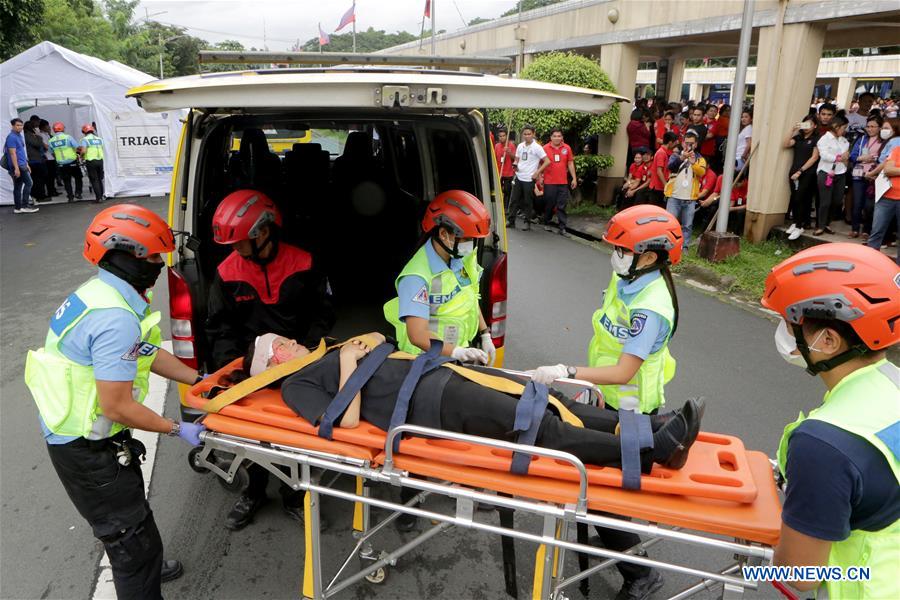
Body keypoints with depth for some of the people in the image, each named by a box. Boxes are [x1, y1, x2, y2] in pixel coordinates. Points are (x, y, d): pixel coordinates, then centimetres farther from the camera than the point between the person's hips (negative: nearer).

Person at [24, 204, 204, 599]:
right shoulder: (116, 319, -31)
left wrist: (198, 380, 14)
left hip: (73, 431, 10)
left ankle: (139, 567, 55)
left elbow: (148, 352, 12)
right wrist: (177, 430, -16)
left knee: (126, 507, 31)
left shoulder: (101, 293, 1)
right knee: (132, 532, 2)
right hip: (86, 447, -10)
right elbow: (117, 407, -28)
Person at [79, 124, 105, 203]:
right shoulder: (99, 139, 11)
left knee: (94, 180, 1)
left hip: (91, 161, -5)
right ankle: (101, 196, 19)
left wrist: (81, 156, 4)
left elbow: (83, 151, -17)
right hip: (100, 160, 5)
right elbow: (101, 149, 9)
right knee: (100, 179, 15)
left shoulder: (85, 139, -6)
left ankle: (98, 198, -2)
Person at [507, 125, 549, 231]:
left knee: (528, 202, 3)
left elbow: (547, 161, -10)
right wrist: (515, 164, -4)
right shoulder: (520, 146, 8)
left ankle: (527, 222, 13)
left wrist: (537, 172, -13)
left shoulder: (537, 147, -9)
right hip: (518, 177, 5)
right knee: (514, 200, 6)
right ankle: (511, 220, 15)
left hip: (529, 179, -5)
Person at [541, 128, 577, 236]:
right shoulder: (545, 148, -3)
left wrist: (574, 178, 6)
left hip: (563, 182, 2)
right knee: (549, 204, 7)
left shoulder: (567, 148, 3)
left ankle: (562, 228, 4)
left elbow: (570, 164, 8)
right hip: (549, 182, -2)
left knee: (562, 206, 2)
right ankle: (546, 223, 25)